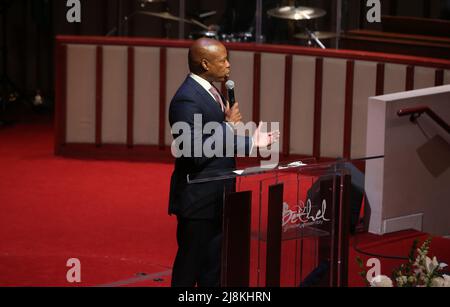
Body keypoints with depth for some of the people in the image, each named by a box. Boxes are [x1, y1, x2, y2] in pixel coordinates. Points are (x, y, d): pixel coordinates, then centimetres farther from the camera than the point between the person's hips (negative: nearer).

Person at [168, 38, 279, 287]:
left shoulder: (210, 92, 10)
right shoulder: (187, 99, -20)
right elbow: (196, 153, -26)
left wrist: (251, 142, 10)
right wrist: (228, 125, -18)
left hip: (217, 199, 9)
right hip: (198, 199, -9)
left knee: (213, 268, 17)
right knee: (189, 267, 2)